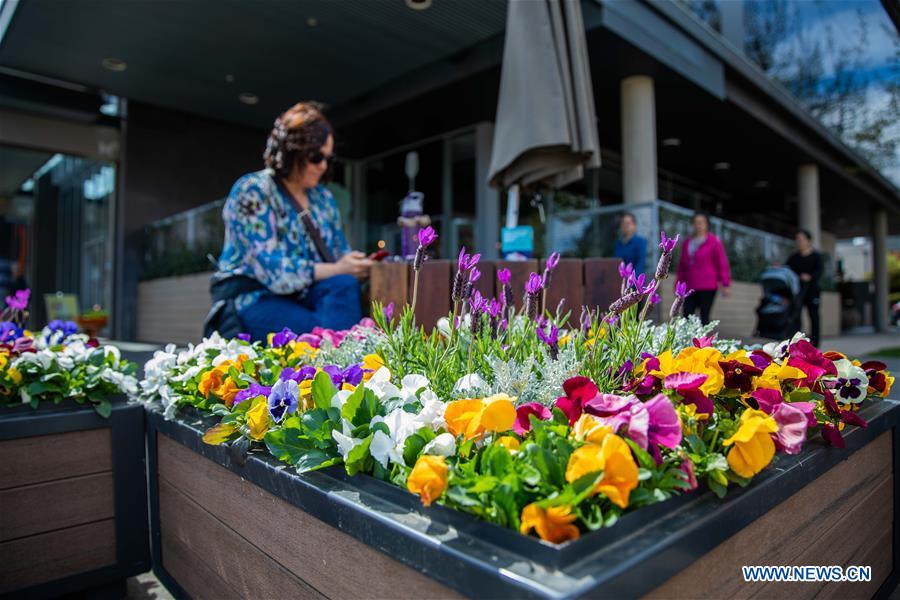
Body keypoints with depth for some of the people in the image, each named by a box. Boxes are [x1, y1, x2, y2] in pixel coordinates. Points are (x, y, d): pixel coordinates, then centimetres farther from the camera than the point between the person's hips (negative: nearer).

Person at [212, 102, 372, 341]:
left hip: (302, 297, 6)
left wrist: (358, 266, -11)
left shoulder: (323, 197, 16)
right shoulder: (253, 190, -6)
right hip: (254, 300, -6)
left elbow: (339, 255, 13)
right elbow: (271, 269, -18)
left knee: (345, 285, -30)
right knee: (330, 333, -35)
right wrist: (337, 270, -25)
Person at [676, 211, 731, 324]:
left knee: (704, 316, -3)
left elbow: (723, 264, -3)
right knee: (687, 315, -1)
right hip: (690, 287, 5)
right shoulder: (687, 243, 13)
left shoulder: (714, 242, -1)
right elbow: (682, 264, 20)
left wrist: (726, 284, -6)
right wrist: (679, 282, 19)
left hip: (708, 287, -5)